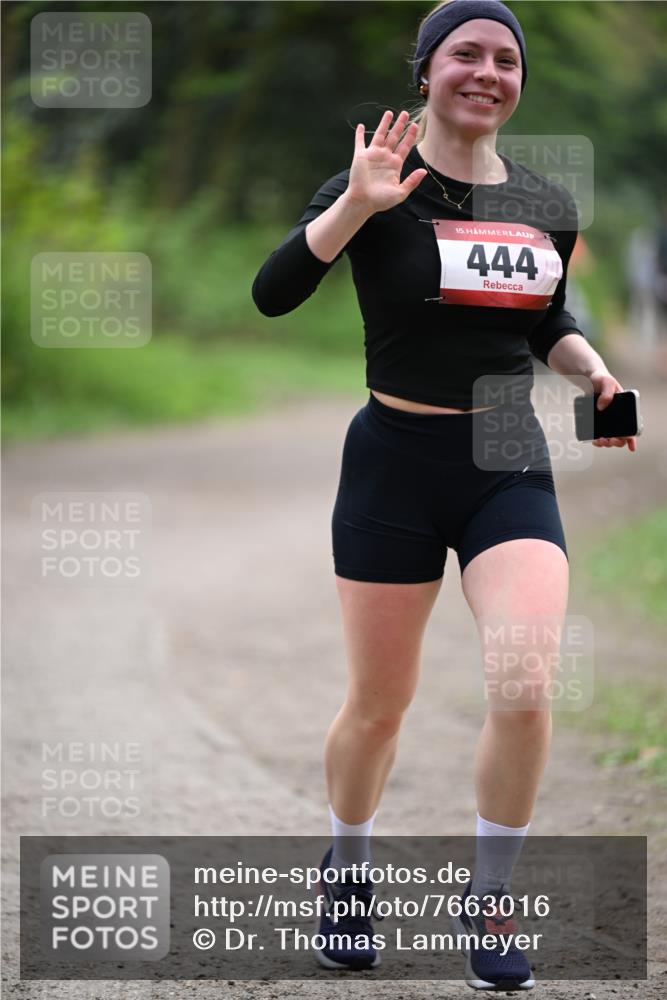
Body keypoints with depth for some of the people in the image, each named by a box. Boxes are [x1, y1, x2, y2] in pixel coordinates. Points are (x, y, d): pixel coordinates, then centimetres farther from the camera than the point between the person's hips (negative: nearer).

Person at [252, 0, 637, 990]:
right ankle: (347, 868, 37)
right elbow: (272, 293, -20)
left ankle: (489, 902, 5)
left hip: (512, 464, 3)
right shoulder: (381, 186, -9)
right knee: (379, 703, 8)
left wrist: (592, 365, 1)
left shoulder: (547, 205, 5)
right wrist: (358, 204, -31)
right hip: (396, 462, -3)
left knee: (526, 690, -15)